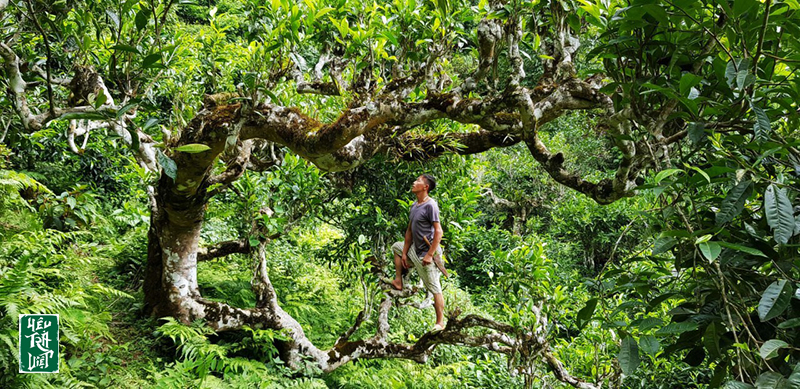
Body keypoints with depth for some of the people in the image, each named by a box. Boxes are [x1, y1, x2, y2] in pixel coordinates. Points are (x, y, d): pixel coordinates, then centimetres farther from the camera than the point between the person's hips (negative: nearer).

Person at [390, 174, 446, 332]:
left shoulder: (430, 205, -17)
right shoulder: (414, 205, 10)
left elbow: (438, 232, -21)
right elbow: (409, 231, 15)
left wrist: (430, 255, -24)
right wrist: (404, 253, 12)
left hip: (426, 253, -9)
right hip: (414, 249, 9)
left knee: (434, 288, -4)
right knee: (396, 247, 26)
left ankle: (440, 323, 2)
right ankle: (398, 282, 23)